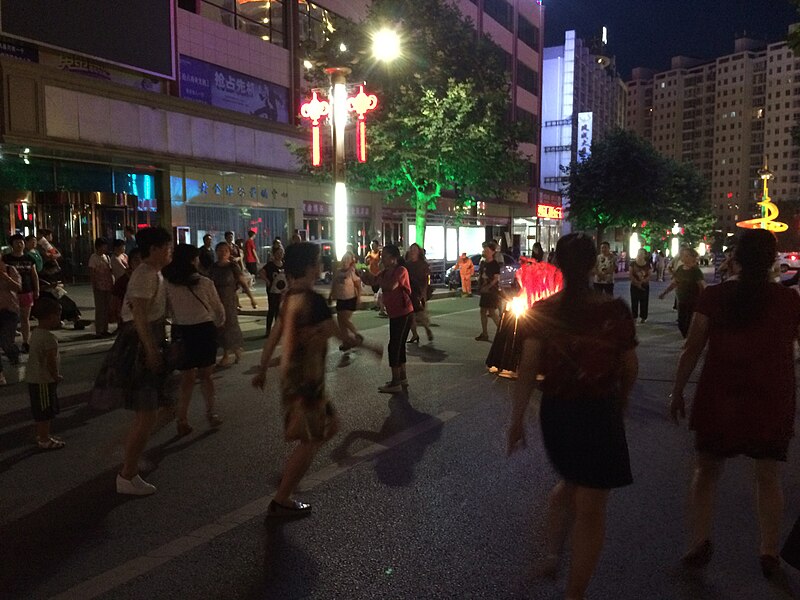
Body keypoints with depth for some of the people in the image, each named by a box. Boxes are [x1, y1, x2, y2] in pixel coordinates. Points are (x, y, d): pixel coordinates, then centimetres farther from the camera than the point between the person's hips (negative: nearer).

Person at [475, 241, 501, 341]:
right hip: (484, 291, 8)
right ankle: (484, 334, 16)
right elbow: (480, 275, 17)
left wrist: (488, 287, -21)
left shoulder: (495, 264, -11)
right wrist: (479, 286, 1)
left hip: (492, 291, -8)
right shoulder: (483, 263, 10)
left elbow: (496, 278, -16)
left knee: (492, 312, -7)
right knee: (483, 311, 9)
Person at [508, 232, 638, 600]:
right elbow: (629, 369, -3)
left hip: (554, 412, 4)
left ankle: (551, 557, 37)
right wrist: (621, 400, 17)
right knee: (591, 506, 9)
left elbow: (527, 368, -10)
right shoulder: (615, 311, -11)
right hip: (599, 414, -3)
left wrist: (517, 418, -3)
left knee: (570, 483, 30)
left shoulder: (541, 312, -7)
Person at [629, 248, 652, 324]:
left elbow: (649, 275, -6)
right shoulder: (633, 264, -2)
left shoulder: (648, 265, -1)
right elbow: (631, 275, -6)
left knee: (644, 302, 4)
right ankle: (634, 316, 12)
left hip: (645, 286, 0)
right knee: (634, 301, 3)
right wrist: (637, 282, -15)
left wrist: (642, 281, -20)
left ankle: (644, 317, 12)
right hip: (634, 285, 0)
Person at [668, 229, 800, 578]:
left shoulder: (714, 297, -7)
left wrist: (677, 392, 3)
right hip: (772, 404, 1)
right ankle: (769, 554, 22)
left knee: (706, 472, 14)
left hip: (719, 401, 0)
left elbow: (692, 349, -6)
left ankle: (699, 544, 9)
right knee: (768, 478, 16)